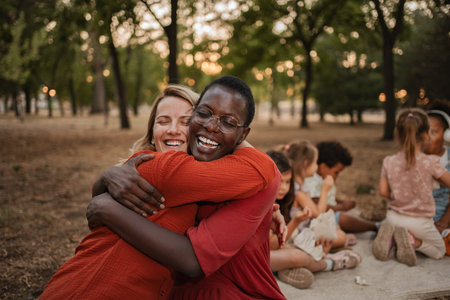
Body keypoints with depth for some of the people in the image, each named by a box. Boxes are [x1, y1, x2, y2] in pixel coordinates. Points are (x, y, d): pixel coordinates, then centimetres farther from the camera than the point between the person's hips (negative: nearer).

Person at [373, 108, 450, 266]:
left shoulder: (388, 162, -9)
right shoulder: (430, 162, -19)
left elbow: (383, 191, -3)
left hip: (394, 217, 3)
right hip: (420, 222, -3)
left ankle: (390, 237, -1)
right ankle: (413, 241, -8)